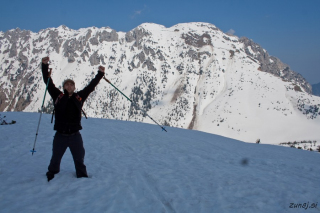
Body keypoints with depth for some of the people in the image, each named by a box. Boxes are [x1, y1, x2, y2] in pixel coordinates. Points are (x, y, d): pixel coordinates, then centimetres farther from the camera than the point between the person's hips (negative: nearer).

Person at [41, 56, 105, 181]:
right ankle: (51, 177, 35)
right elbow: (48, 82, 1)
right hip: (60, 135, -1)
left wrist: (100, 74, 9)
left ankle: (83, 178, 29)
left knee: (79, 159, 14)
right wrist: (45, 66, -5)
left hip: (75, 135, 1)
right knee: (55, 159, 15)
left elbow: (91, 86, 9)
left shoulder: (79, 97, 5)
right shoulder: (58, 96, 2)